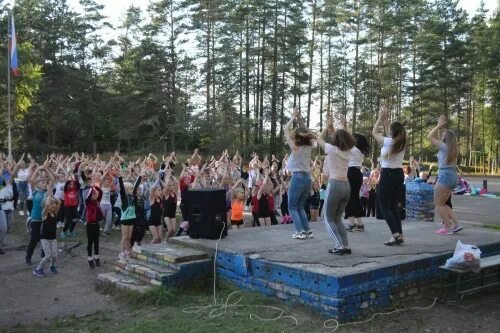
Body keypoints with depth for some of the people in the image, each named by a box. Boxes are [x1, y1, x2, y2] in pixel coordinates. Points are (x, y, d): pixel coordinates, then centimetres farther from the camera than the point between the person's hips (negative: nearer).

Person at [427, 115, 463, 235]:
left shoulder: (444, 146, -8)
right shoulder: (453, 148, 15)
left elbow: (430, 136, 0)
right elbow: (434, 137, 27)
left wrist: (439, 126, 7)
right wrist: (440, 126, 27)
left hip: (445, 176, -9)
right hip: (453, 177, 9)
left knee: (438, 204, -2)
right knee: (442, 204, 15)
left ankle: (448, 227, -4)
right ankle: (456, 225, 7)